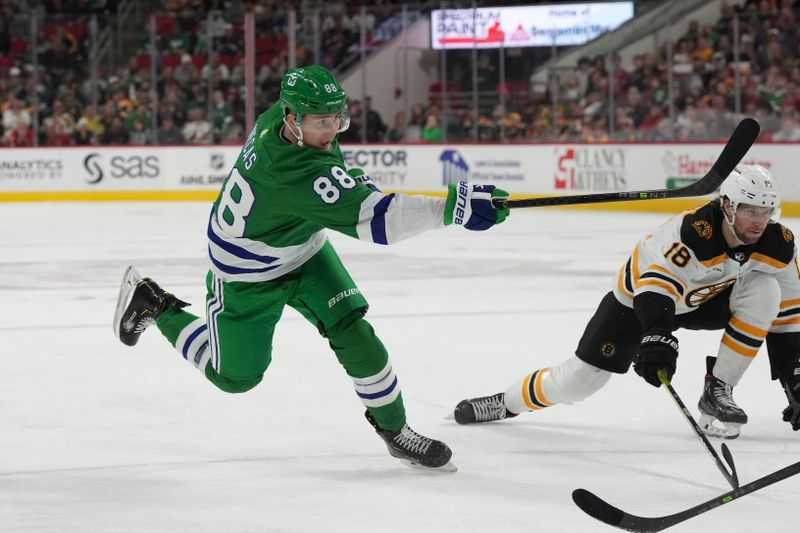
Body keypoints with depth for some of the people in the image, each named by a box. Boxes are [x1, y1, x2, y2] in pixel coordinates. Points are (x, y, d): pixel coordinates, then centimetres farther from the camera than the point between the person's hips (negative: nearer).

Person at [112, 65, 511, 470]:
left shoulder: (278, 117, -19)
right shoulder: (294, 174, -43)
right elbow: (370, 219, -50)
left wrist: (351, 180, 7)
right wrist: (452, 208, -58)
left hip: (302, 251, 7)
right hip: (245, 270, -7)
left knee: (354, 334, -8)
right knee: (235, 375, 10)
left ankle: (394, 430, 6)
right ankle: (153, 303, 29)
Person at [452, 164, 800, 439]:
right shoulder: (695, 230, -38)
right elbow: (656, 284, -45)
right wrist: (657, 338, -60)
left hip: (707, 299, 4)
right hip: (641, 295, -4)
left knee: (765, 290, -24)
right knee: (579, 380, -7)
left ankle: (716, 393, -12)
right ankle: (507, 403, 23)